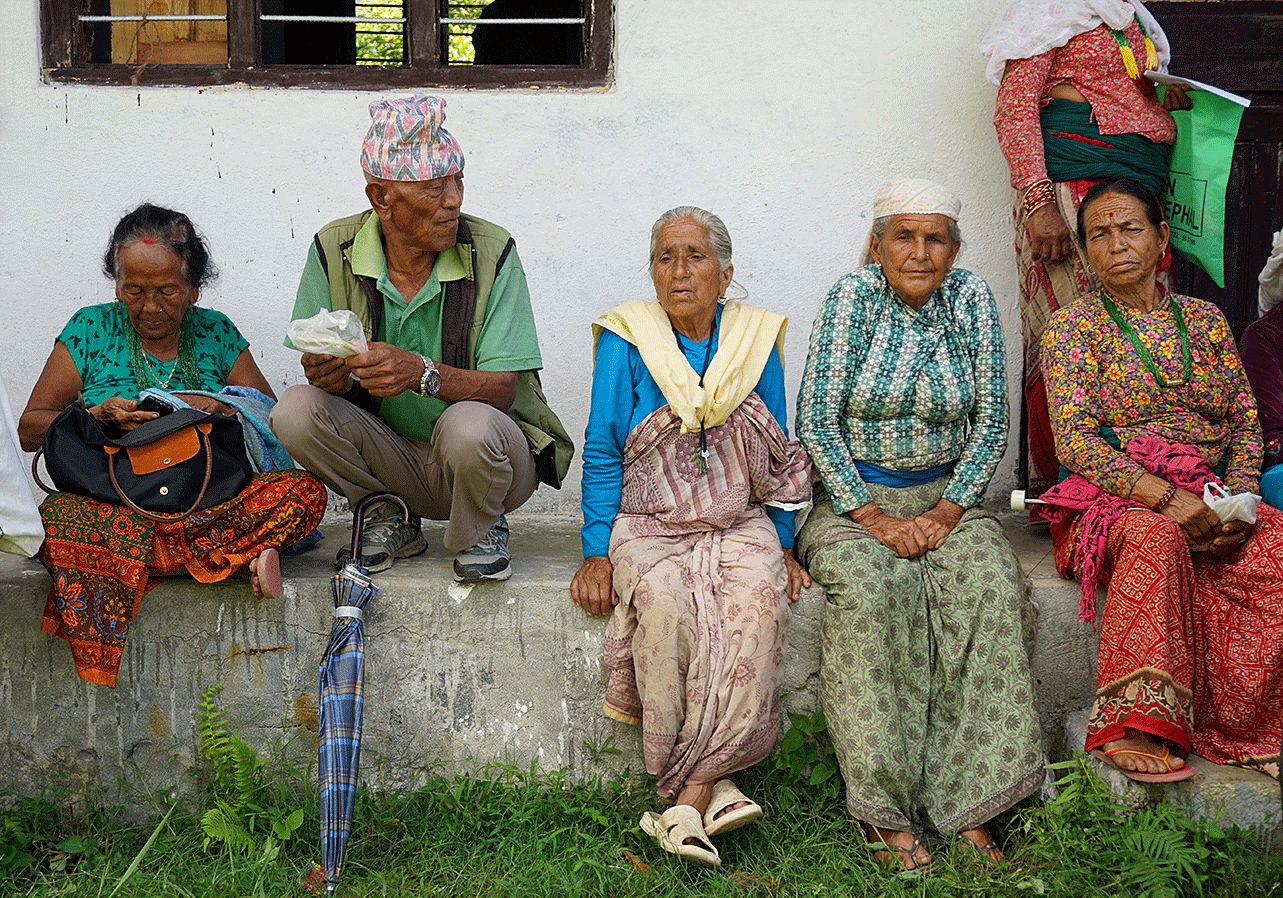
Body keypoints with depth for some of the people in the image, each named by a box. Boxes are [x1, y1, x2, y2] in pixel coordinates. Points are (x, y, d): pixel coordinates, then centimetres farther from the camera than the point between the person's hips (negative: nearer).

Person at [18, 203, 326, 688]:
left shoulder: (216, 334, 14)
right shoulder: (91, 330, 10)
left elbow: (273, 419, 7)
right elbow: (30, 428, 7)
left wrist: (216, 408, -13)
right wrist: (97, 416, -12)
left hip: (210, 501, 1)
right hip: (110, 499, 0)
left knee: (303, 490, -27)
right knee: (64, 517, -39)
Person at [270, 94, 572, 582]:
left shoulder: (492, 252, -14)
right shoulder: (333, 250, -7)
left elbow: (505, 388, -19)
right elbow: (323, 372, -4)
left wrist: (422, 373, -38)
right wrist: (329, 374, -30)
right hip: (392, 459, 3)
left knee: (467, 425, -36)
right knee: (296, 410, -21)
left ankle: (483, 531, 0)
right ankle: (390, 523, 6)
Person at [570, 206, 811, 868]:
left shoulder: (756, 340, 9)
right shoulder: (626, 341, 2)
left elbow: (780, 458, 15)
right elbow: (601, 454, 2)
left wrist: (784, 546, 7)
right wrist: (596, 554, -6)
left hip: (739, 522, 2)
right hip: (649, 524, -1)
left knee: (758, 600, -31)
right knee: (664, 603, -34)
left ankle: (688, 798, -29)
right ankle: (714, 787, -24)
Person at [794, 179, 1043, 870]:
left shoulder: (971, 301, 3)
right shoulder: (852, 297, -5)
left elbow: (991, 423, 3)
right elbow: (814, 422, -10)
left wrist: (947, 511, -11)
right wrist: (874, 518, -17)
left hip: (944, 497, 3)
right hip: (852, 496, -2)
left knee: (992, 582, -27)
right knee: (869, 585, -32)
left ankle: (966, 804, -23)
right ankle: (889, 813, -26)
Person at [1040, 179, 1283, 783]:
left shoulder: (1205, 320, 17)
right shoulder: (1073, 327, 3)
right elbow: (1075, 443, -8)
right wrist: (1166, 497, -19)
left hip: (1210, 502, 4)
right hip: (1113, 501, -4)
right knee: (1156, 536, -38)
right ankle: (1135, 728, -37)